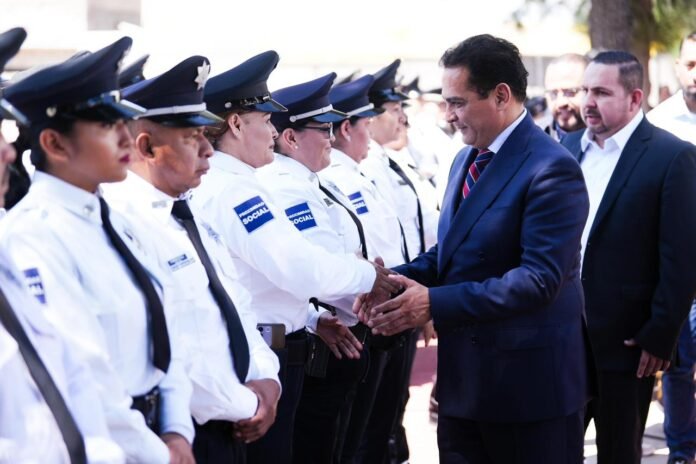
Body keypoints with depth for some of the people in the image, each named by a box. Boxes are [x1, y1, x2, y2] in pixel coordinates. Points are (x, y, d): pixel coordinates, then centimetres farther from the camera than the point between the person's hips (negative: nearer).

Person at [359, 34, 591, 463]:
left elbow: (540, 278, -25)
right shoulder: (466, 160, 13)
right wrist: (400, 279, -3)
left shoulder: (551, 169, -18)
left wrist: (435, 303, -28)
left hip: (528, 377, -9)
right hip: (464, 374, 9)